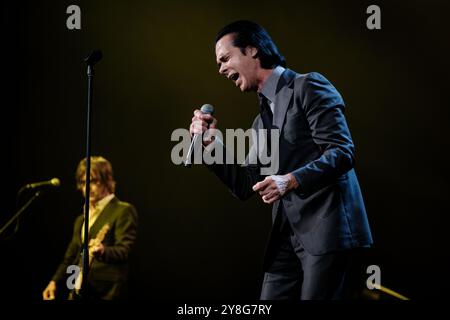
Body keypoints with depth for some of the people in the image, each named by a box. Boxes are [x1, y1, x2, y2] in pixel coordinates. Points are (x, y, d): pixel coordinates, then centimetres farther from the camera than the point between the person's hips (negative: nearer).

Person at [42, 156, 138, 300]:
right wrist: (55, 281, 11)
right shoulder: (81, 219, 22)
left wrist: (103, 251, -35)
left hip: (106, 292, -8)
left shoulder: (123, 211, -2)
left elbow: (123, 251, -15)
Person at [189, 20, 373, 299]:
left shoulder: (308, 87, -2)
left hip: (326, 227, -8)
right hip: (288, 235, 8)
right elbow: (246, 187, 18)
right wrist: (211, 143, 6)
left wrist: (292, 180, -25)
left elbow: (342, 151, -12)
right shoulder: (262, 121, 22)